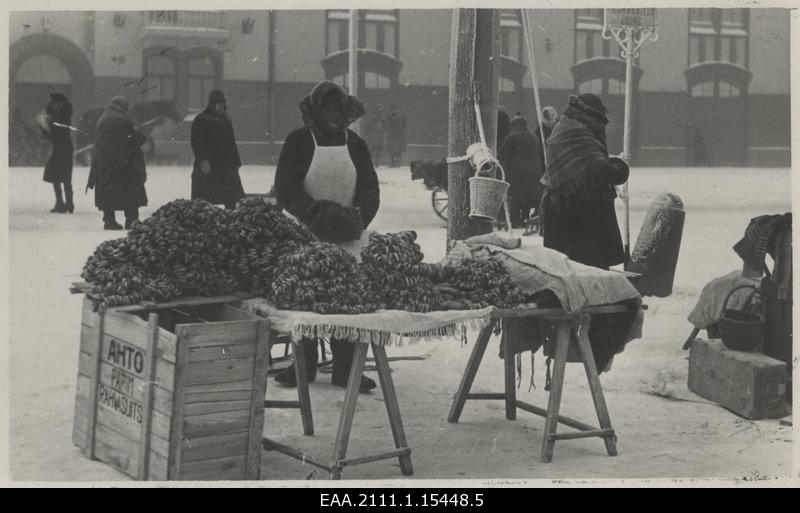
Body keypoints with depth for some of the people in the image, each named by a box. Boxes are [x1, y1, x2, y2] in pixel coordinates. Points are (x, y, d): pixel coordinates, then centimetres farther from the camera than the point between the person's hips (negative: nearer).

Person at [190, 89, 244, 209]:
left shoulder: (226, 120, 15)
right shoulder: (201, 120, -4)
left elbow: (232, 143, 19)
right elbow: (197, 143, -11)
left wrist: (236, 163, 15)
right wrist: (203, 160, -21)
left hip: (226, 166, 5)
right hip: (207, 166, -5)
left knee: (232, 199, 1)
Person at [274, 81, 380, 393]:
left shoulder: (355, 144, 10)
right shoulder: (298, 142, 1)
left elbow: (369, 189, 7)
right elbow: (286, 189, -8)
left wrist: (357, 217, -13)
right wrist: (317, 214, -21)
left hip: (348, 238, 2)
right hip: (307, 236, -2)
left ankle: (345, 369, 6)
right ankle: (303, 365, 14)